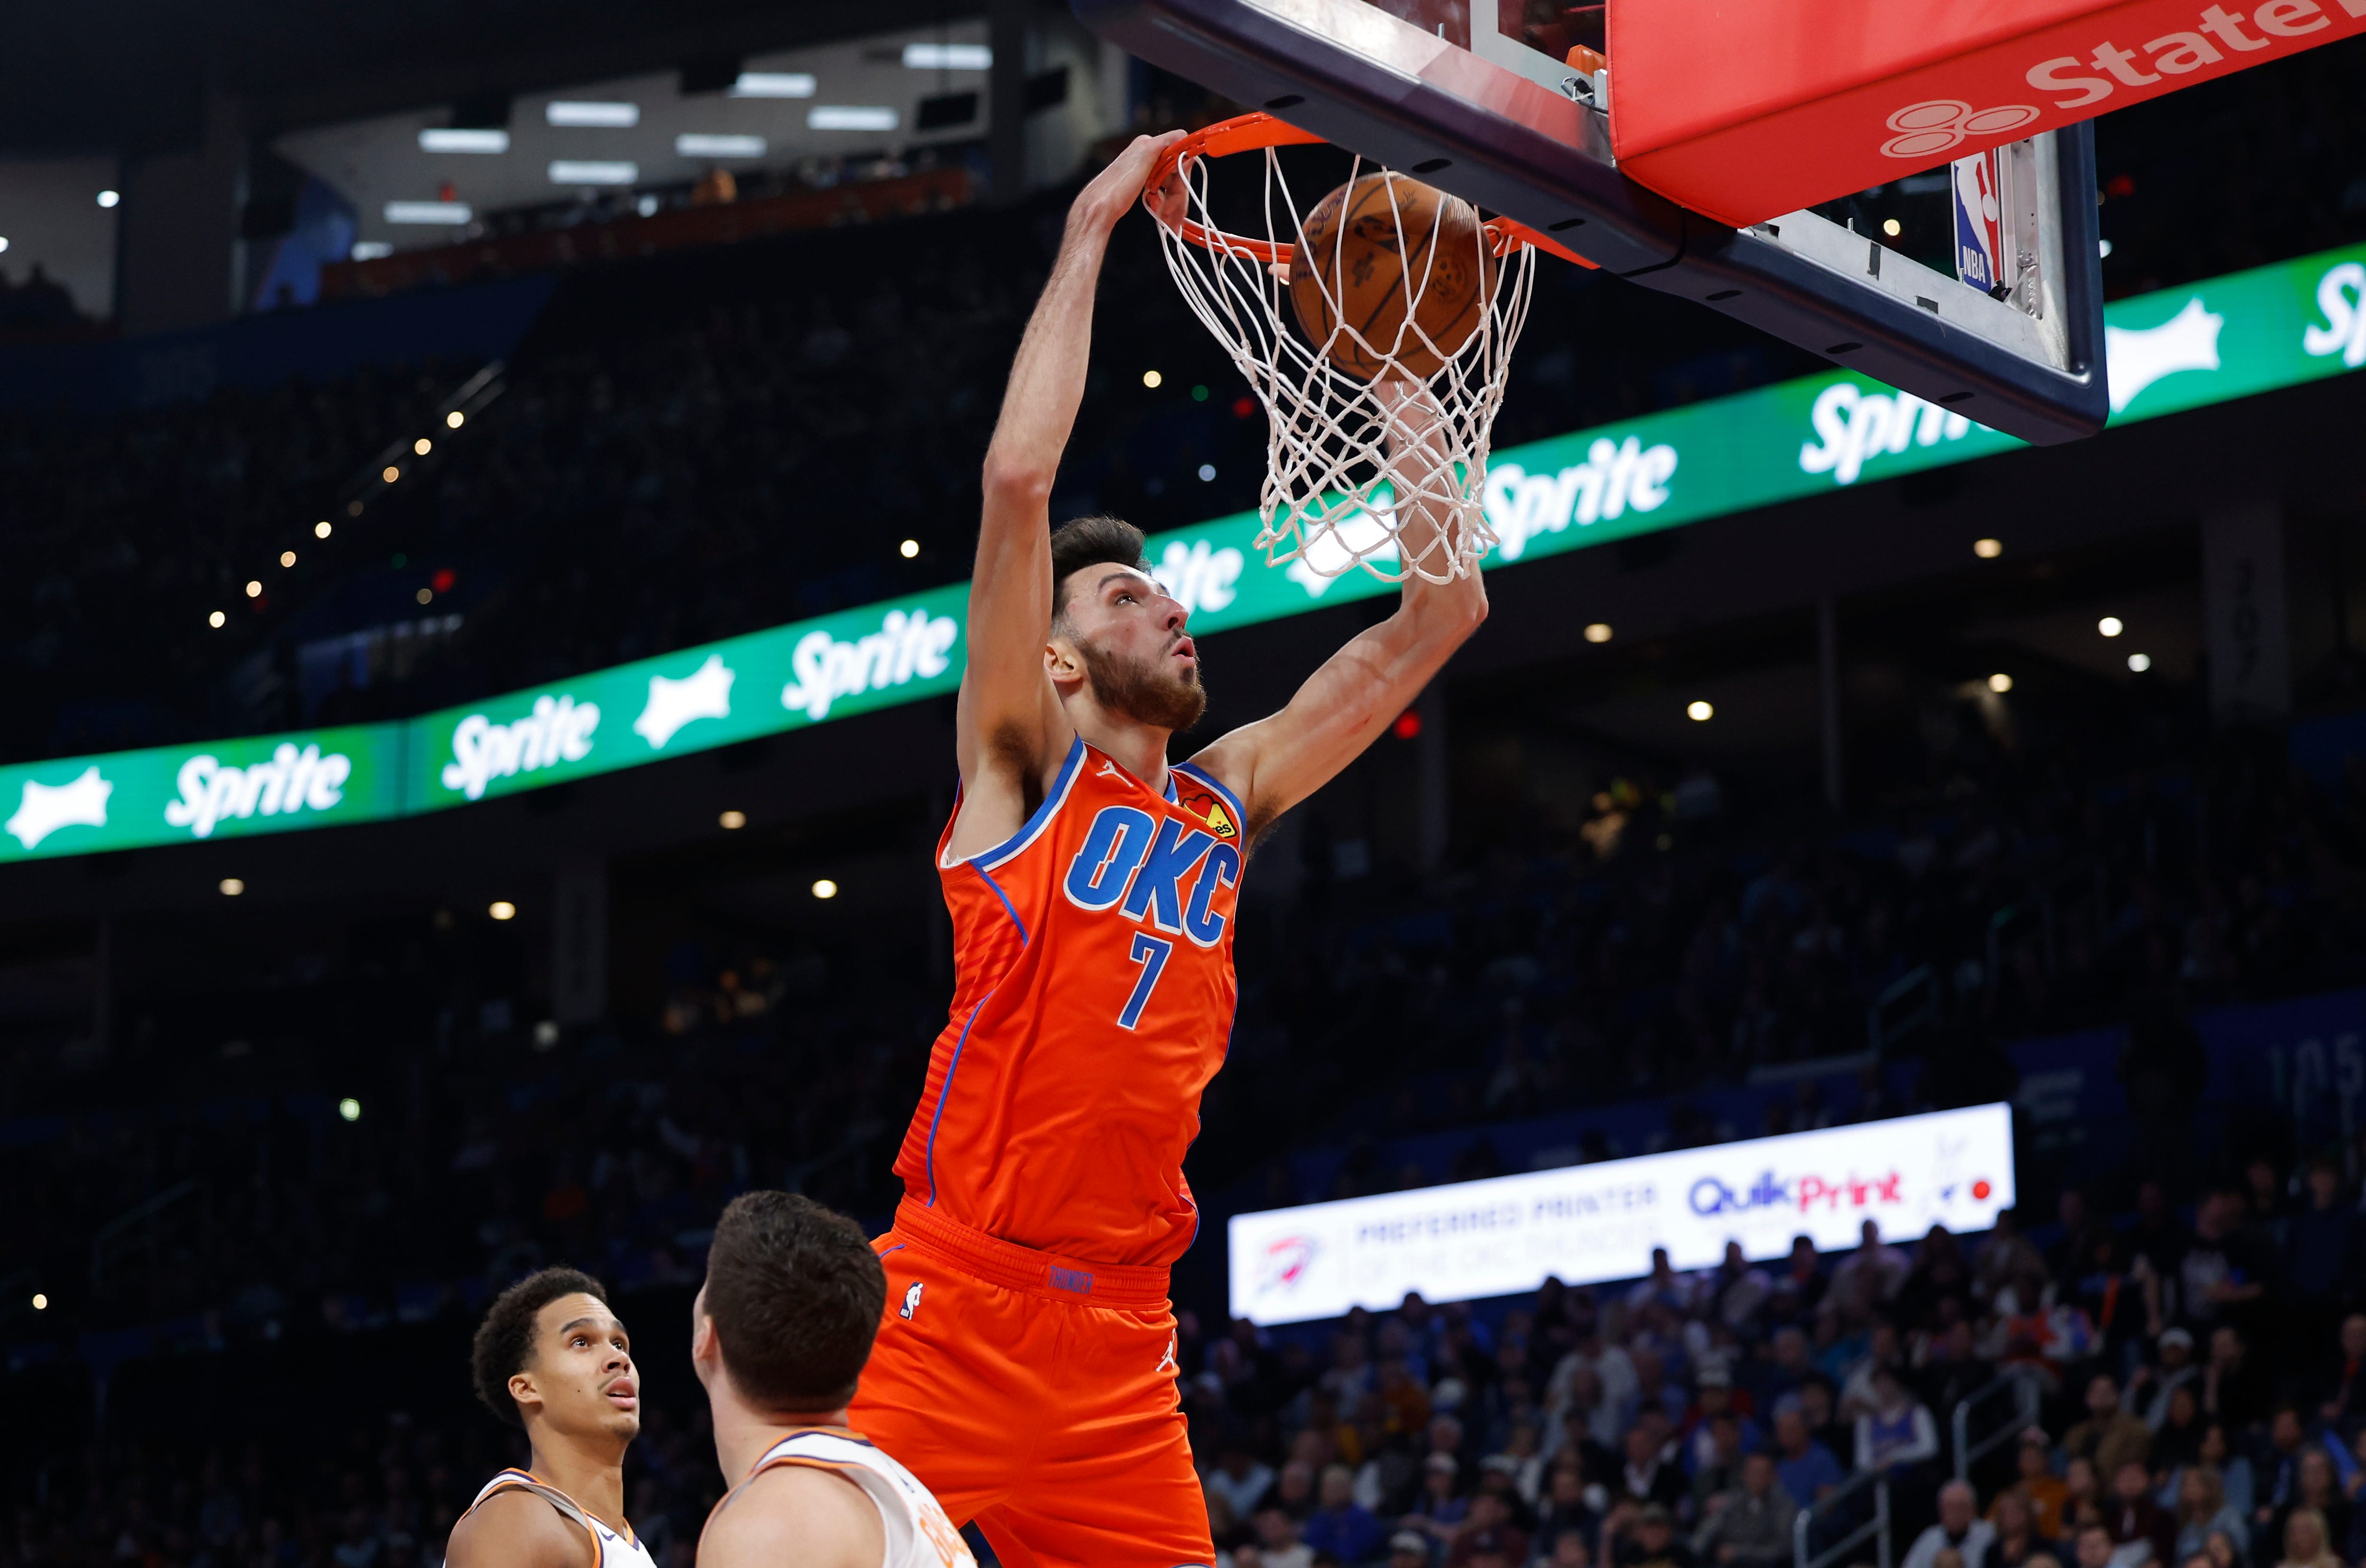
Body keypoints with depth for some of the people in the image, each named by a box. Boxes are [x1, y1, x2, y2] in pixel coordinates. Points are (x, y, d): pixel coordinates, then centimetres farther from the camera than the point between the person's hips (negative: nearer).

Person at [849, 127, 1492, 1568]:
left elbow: (1441, 619, 20)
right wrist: (1092, 233, -6)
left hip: (1121, 1341, 6)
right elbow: (1020, 478, -10)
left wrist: (1416, 445, 13)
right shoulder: (1024, 769, 2)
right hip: (957, 1302, -6)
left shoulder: (1230, 801, 16)